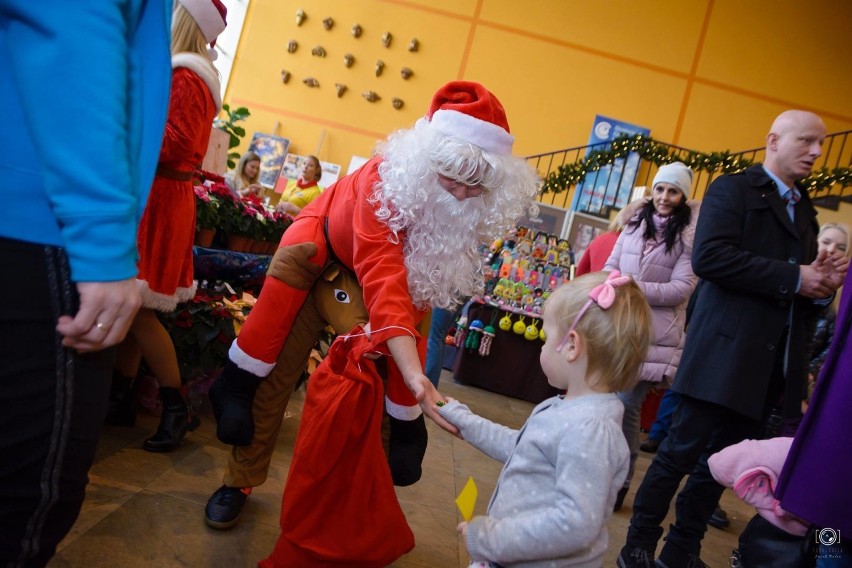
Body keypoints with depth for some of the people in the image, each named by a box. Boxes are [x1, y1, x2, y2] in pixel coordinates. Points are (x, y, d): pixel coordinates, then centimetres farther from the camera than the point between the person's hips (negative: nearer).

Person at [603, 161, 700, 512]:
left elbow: (682, 288, -10)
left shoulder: (689, 235, -4)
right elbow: (610, 265, 11)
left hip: (652, 333, -4)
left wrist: (637, 289, -20)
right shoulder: (635, 223, 10)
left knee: (627, 404, -5)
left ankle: (621, 480, 11)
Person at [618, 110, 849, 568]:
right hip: (727, 352, -7)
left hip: (771, 363, 8)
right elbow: (709, 257, -19)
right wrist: (793, 278, -17)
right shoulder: (734, 188, -2)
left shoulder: (804, 210, 20)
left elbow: (800, 294, 19)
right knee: (681, 454, 0)